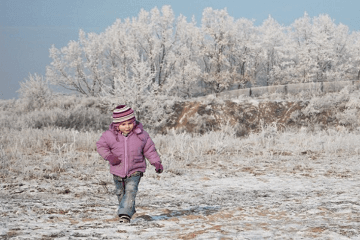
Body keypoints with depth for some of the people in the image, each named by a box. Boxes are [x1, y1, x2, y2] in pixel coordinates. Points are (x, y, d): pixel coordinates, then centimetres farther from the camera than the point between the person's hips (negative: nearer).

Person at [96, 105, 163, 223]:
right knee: (120, 193, 17)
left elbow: (149, 149, 1)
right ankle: (130, 210, 40)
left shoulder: (141, 135, -8)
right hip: (118, 171, 2)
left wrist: (156, 162, -8)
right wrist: (108, 156, -14)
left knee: (130, 190, -21)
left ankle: (125, 214, -26)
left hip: (135, 170, -2)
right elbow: (101, 145, 2)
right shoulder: (110, 135, -10)